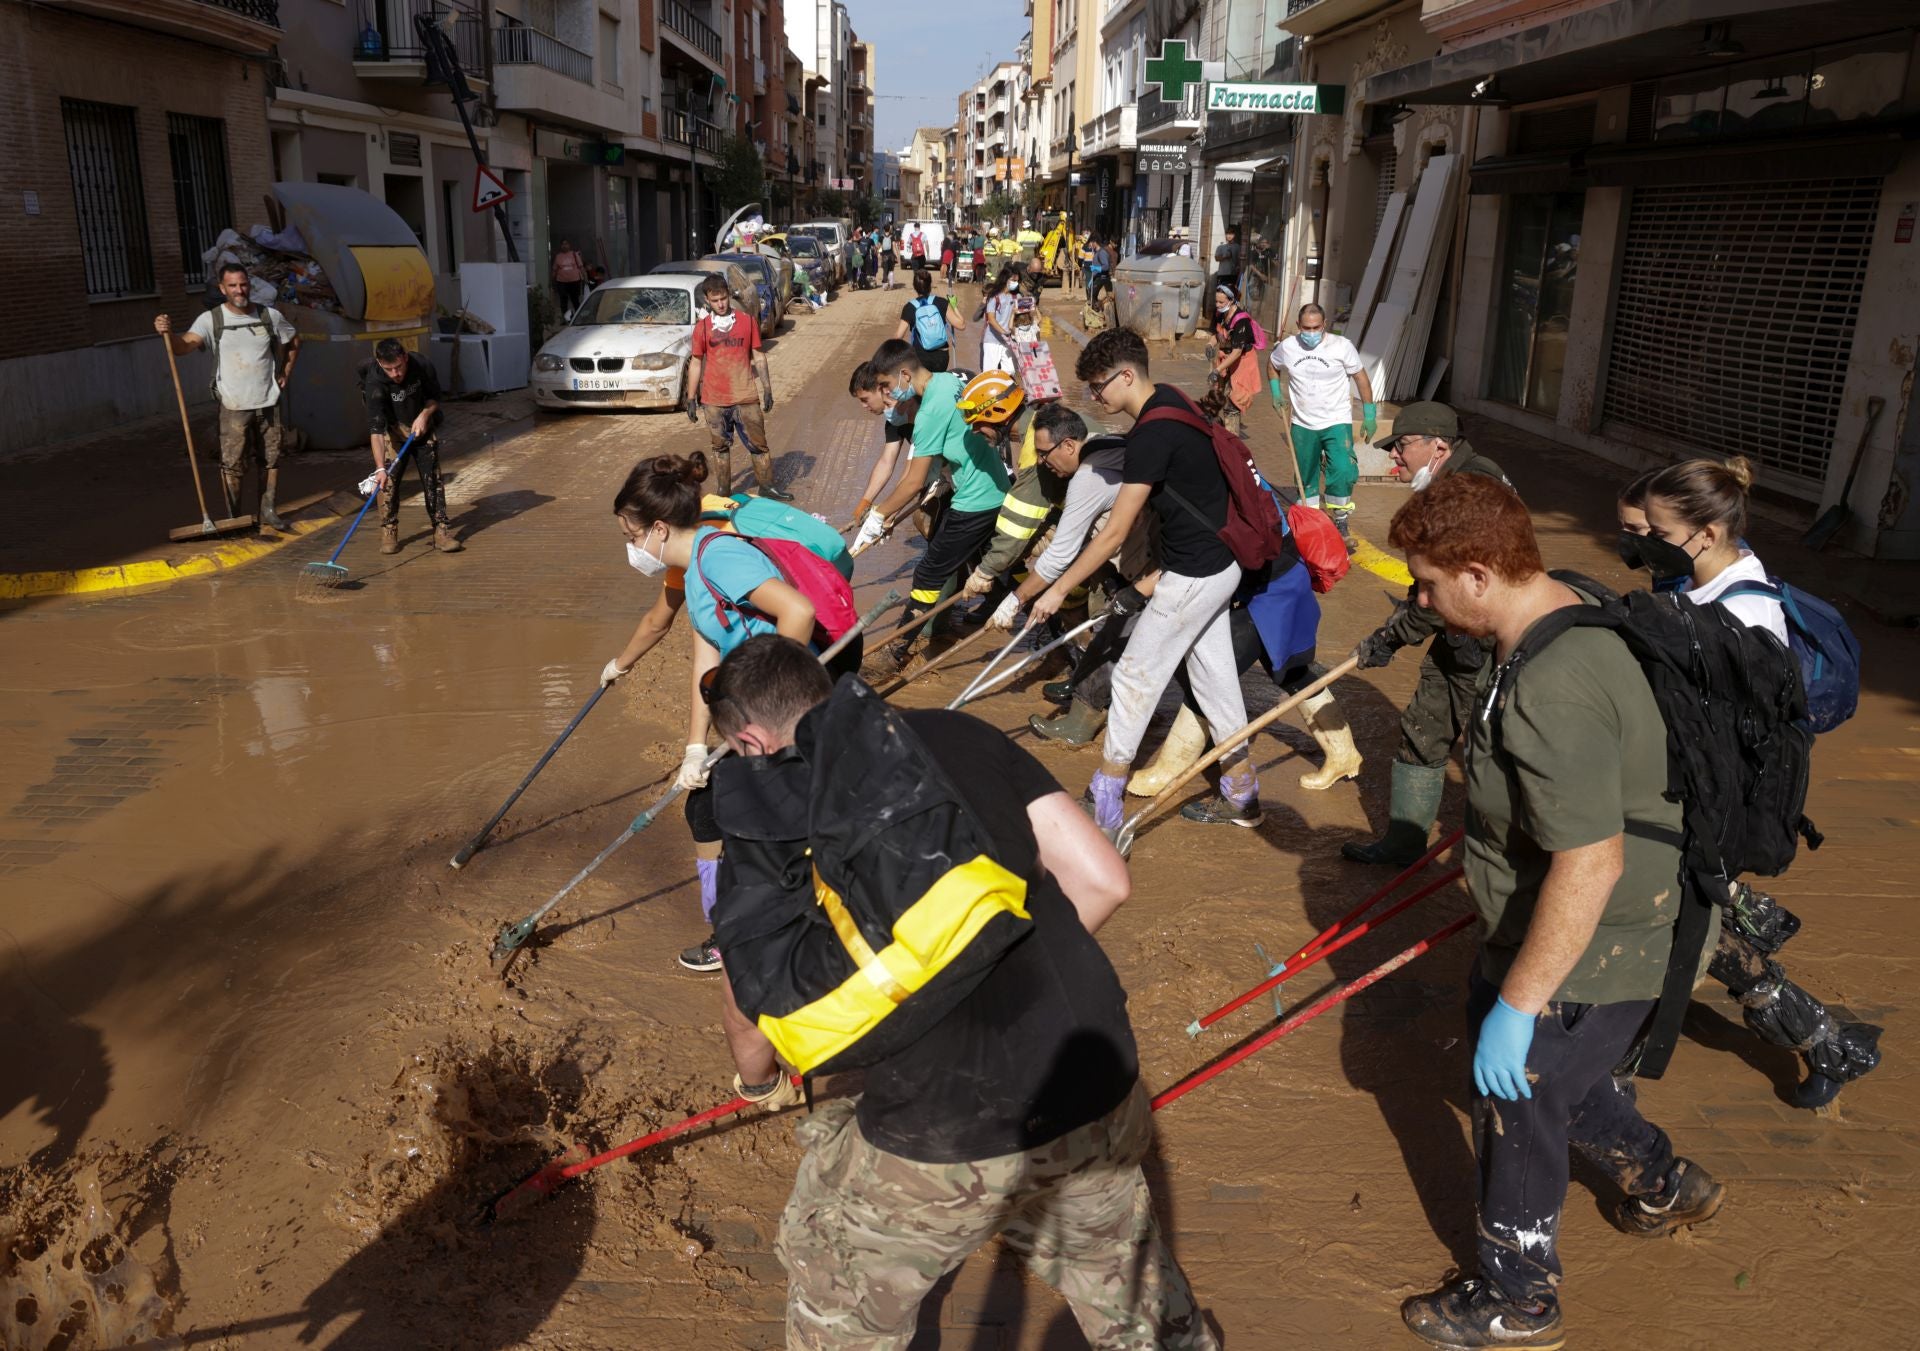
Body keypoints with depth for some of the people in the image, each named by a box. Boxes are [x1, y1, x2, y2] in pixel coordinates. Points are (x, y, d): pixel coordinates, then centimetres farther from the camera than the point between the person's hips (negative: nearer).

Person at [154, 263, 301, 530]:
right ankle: (233, 519, 5)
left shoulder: (270, 316, 3)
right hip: (234, 406, -3)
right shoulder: (211, 319, -6)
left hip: (268, 403, 3)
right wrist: (168, 334, -41)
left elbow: (293, 341, 21)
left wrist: (286, 373, 13)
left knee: (271, 460, 11)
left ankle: (268, 511, 24)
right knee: (233, 465, -2)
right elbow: (183, 347, -20)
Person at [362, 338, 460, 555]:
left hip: (422, 428, 2)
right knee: (388, 480, -10)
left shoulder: (421, 366, -22)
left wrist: (424, 415, -21)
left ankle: (441, 531, 1)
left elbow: (435, 397, 0)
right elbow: (376, 428, -37)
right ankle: (389, 532, 3)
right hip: (393, 430, -2)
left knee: (432, 478, -2)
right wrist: (380, 467, -45)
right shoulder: (375, 382, -30)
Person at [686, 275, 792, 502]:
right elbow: (696, 363, 6)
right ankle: (723, 492, 18)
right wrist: (691, 398, 4)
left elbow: (758, 357, 7)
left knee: (758, 444, 4)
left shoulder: (747, 321, 2)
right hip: (714, 400, 0)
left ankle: (767, 486, 16)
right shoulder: (702, 327, 2)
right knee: (720, 447, 9)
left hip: (745, 398, 0)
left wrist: (767, 389, 2)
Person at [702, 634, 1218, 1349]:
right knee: (1111, 1250, 34)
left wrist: (760, 1083, 33)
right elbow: (1104, 881, 3)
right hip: (1103, 1098, 4)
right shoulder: (961, 734, 5)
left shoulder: (765, 826, -1)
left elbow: (750, 1015, 10)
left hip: (942, 1145, -3)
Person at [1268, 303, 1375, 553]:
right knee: (1306, 478, 13)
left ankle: (1341, 526, -3)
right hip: (1303, 424, 3)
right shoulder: (1287, 347, -4)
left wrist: (1369, 415, -2)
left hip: (1337, 422, -3)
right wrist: (1276, 393, 5)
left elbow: (1361, 378, -2)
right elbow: (1273, 366, 18)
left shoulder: (1342, 346, -12)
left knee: (1342, 472, -19)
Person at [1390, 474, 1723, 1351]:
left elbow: (1589, 866, -35)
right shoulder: (1571, 608, -1)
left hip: (1582, 964, -9)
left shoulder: (1552, 692, -35)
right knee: (1558, 1078, 29)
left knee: (1517, 1114, 11)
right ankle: (1666, 1185, 53)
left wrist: (1517, 1004, -26)